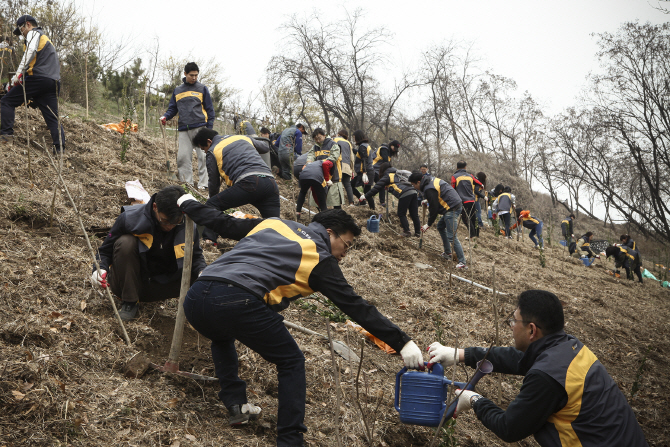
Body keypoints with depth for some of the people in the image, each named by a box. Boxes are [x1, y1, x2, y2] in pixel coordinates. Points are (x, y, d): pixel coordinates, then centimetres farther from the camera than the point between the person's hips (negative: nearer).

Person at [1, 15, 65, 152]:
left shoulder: (34, 33, 7)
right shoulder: (47, 40, 34)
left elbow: (31, 51, -14)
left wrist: (19, 73, -20)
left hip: (38, 78, -8)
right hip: (54, 83, 8)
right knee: (53, 118, 5)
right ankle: (59, 147, -5)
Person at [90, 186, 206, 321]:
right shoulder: (130, 218, -17)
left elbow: (196, 256, 3)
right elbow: (105, 250, -4)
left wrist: (202, 272, -21)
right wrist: (100, 268, -25)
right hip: (128, 283, -1)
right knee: (125, 243, -29)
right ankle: (129, 302, -15)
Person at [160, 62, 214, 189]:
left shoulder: (202, 89, 10)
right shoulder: (177, 91, 18)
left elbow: (209, 109, 8)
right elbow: (173, 108, 22)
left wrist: (210, 128, -2)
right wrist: (165, 116, 0)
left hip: (200, 127, -3)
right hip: (183, 129, 3)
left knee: (203, 156, -8)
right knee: (183, 157, -3)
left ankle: (203, 183, -7)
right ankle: (187, 184, 1)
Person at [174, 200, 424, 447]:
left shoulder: (272, 224, 26)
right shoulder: (320, 259, 11)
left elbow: (223, 224, 33)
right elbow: (355, 306, 6)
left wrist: (188, 204, 51)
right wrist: (402, 343, 7)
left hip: (194, 299, 7)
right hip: (237, 302, -7)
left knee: (223, 338, 40)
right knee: (291, 362, 14)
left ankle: (235, 404, 30)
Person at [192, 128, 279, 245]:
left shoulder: (213, 151, 15)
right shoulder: (243, 138, 28)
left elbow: (214, 182, 21)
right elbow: (266, 147, 45)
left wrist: (212, 198, 41)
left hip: (249, 182, -5)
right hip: (271, 182, 5)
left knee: (212, 205, 9)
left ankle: (209, 238, -2)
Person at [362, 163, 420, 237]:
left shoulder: (387, 176, 10)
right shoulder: (397, 174, 34)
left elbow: (377, 187, 6)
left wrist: (366, 196, 10)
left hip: (405, 194, -7)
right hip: (413, 192, 7)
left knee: (401, 214, 6)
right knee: (414, 214, 11)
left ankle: (406, 232, 2)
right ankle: (418, 232, 14)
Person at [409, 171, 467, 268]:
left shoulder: (429, 189, -18)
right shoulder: (431, 180, 14)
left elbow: (434, 208, -16)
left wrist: (428, 224, -6)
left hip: (452, 208, -11)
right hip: (456, 205, 11)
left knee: (452, 237, -12)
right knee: (440, 227, 24)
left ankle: (462, 262, -12)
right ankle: (448, 253, 28)